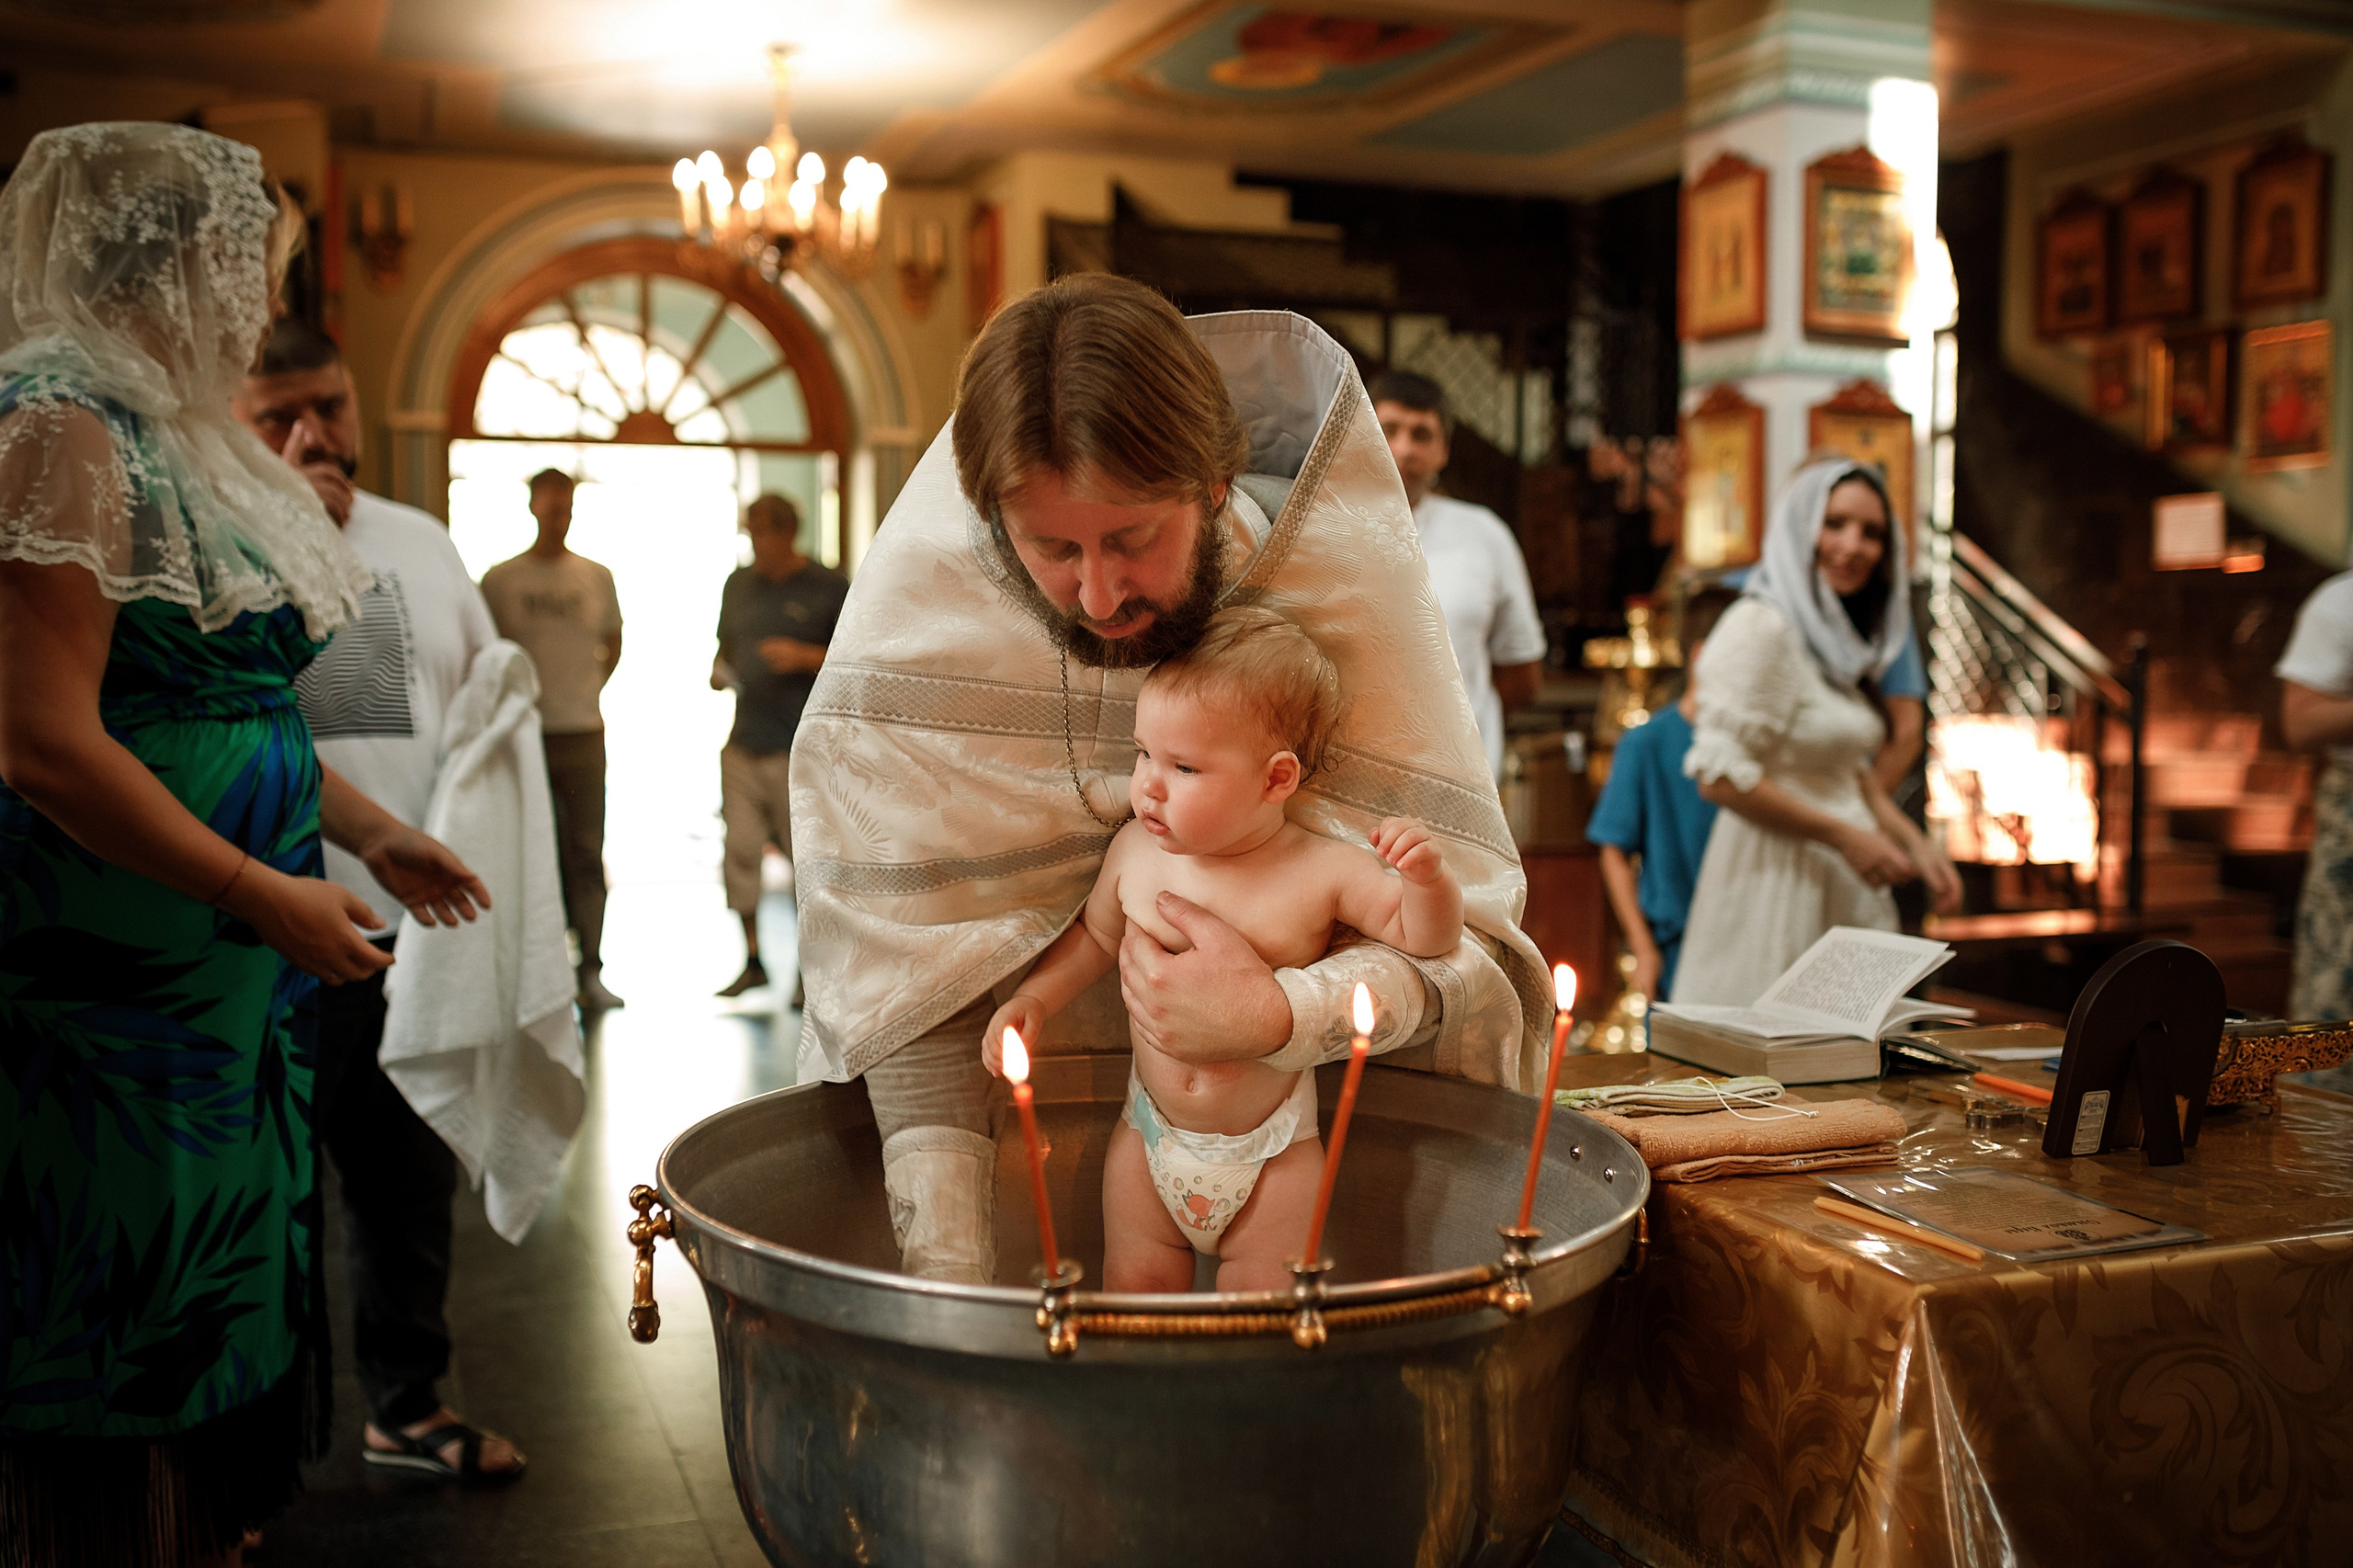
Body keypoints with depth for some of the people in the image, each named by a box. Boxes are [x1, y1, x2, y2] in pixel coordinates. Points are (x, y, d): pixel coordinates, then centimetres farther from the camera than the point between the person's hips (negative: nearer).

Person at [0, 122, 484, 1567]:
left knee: (221, 1309, 17)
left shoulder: (174, 434, 14)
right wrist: (272, 894, -17)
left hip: (231, 965, 9)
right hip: (123, 977, -9)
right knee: (127, 1328, 2)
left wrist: (373, 833, 21)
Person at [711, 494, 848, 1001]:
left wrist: (806, 657, -16)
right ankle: (753, 958, 17)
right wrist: (719, 672, 2)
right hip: (743, 744, 5)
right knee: (740, 849, 3)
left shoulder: (829, 588, -1)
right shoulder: (738, 584, 14)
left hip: (801, 749, -5)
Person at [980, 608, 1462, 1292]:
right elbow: (1095, 934, 12)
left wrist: (1426, 878, -28)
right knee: (1133, 1289, 6)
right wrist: (1033, 1000, 1)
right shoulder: (1135, 851, -6)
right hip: (1151, 1134, 3)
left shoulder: (1323, 872, -16)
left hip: (1270, 1150, -3)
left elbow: (1423, 938, -9)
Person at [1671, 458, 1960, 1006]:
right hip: (1776, 875, -9)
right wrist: (1844, 835, -15)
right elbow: (1720, 775, -21)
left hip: (1845, 889, 9)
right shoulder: (1760, 627, -14)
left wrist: (1915, 843, 10)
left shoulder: (1838, 637, 14)